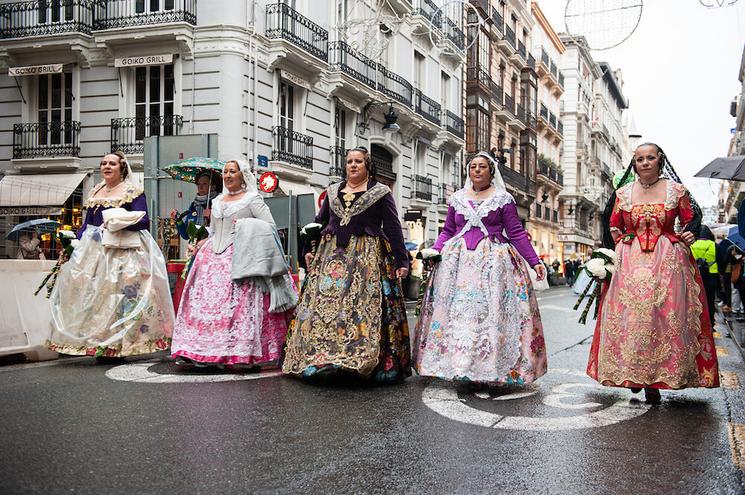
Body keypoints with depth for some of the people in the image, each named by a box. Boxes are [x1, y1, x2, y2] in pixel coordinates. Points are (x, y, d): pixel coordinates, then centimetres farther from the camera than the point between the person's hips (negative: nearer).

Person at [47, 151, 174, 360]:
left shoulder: (133, 191, 1)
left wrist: (119, 220, -19)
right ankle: (98, 344, 7)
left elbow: (143, 220, -8)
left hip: (123, 251, -6)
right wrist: (75, 244, 10)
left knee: (121, 293, -9)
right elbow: (87, 223, 21)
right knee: (91, 293, 2)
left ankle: (117, 346, -4)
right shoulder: (95, 192, 19)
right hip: (94, 250, 6)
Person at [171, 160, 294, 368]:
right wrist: (204, 242, 11)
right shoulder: (217, 201, 21)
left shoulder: (252, 199, 3)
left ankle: (243, 352, -10)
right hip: (213, 256, 6)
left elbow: (270, 225, -3)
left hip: (240, 255, -6)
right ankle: (194, 352, 2)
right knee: (204, 300, -1)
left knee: (239, 303, -13)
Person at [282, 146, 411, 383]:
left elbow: (393, 228, 0)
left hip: (367, 257, -4)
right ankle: (324, 356, 2)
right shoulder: (332, 191, 17)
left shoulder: (381, 192, 5)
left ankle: (365, 359, -6)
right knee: (324, 305, -3)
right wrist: (309, 250, 13)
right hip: (332, 256, 4)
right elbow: (318, 222, 22)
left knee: (365, 306, -10)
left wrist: (401, 261, -6)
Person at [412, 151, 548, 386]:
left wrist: (534, 261, -4)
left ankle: (491, 367, -3)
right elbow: (447, 232, 16)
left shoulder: (503, 199, 5)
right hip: (458, 260, 3)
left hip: (493, 260, -3)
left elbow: (516, 233, 3)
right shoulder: (457, 199, 14)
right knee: (455, 311, -3)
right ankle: (457, 363, 2)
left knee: (491, 311, -8)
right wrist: (433, 253, 0)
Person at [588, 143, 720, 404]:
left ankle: (655, 382, 3)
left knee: (664, 318, -4)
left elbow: (690, 220, 11)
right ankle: (633, 376, 11)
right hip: (630, 263, 1)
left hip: (668, 262, -1)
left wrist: (689, 235, -9)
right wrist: (624, 248, 6)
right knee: (630, 318, -2)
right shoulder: (623, 193, 7)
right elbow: (613, 226, 16)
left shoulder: (676, 190, 3)